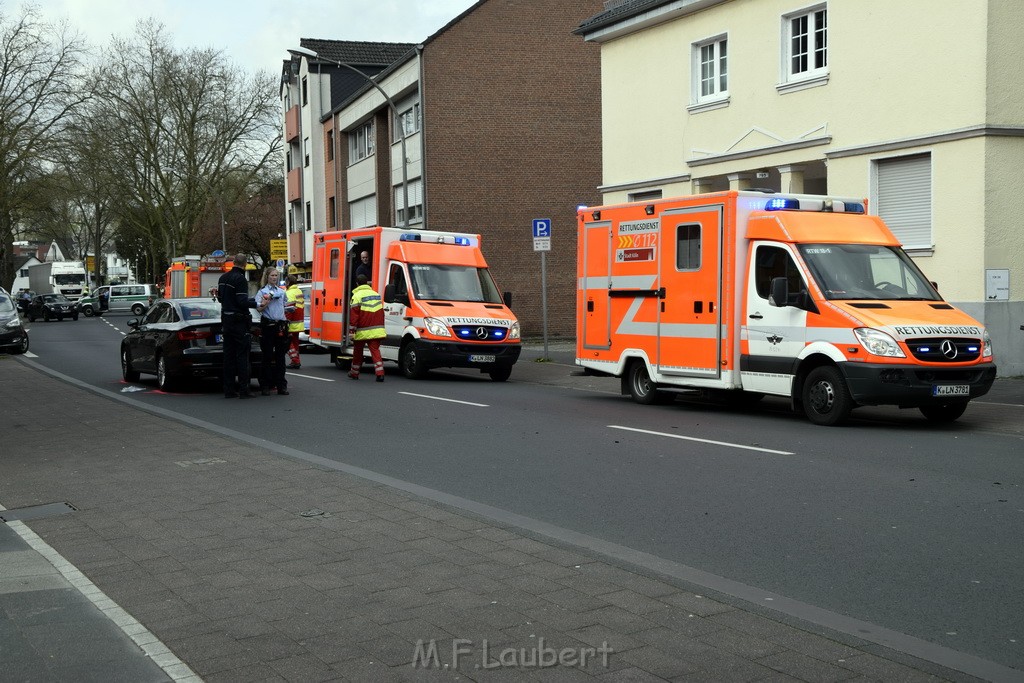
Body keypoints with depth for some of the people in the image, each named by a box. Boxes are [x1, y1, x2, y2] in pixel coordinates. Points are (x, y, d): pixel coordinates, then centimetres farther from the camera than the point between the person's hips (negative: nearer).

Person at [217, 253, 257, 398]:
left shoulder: (223, 278, 10)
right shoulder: (240, 279, -16)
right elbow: (242, 302, -21)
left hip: (226, 319, 8)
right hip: (239, 320, -8)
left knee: (228, 354, 10)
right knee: (242, 355, -4)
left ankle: (229, 389, 12)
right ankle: (243, 390, -4)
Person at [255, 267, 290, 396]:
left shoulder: (281, 291, 15)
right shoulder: (262, 291, 0)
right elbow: (259, 308, -13)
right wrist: (267, 300, -26)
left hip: (280, 325, 4)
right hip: (267, 325, -4)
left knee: (280, 356, 5)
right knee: (267, 356, -2)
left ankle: (281, 385, 8)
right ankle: (265, 386, 3)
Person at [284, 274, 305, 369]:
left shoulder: (288, 294, -15)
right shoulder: (300, 292, 14)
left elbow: (289, 310, -22)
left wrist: (286, 322, -20)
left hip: (292, 324, -9)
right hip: (299, 324, 9)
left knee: (288, 342, -3)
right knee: (295, 341, 17)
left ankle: (295, 360, -10)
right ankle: (296, 361, 20)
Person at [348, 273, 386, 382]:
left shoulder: (357, 296, -7)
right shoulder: (376, 294, 13)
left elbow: (353, 315, -12)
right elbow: (381, 313, 17)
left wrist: (352, 331, -11)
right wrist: (381, 327, 23)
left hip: (362, 332, -4)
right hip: (376, 331, 4)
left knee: (357, 352, 12)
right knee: (375, 350, 0)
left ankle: (354, 373, 25)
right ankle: (380, 374, -14)